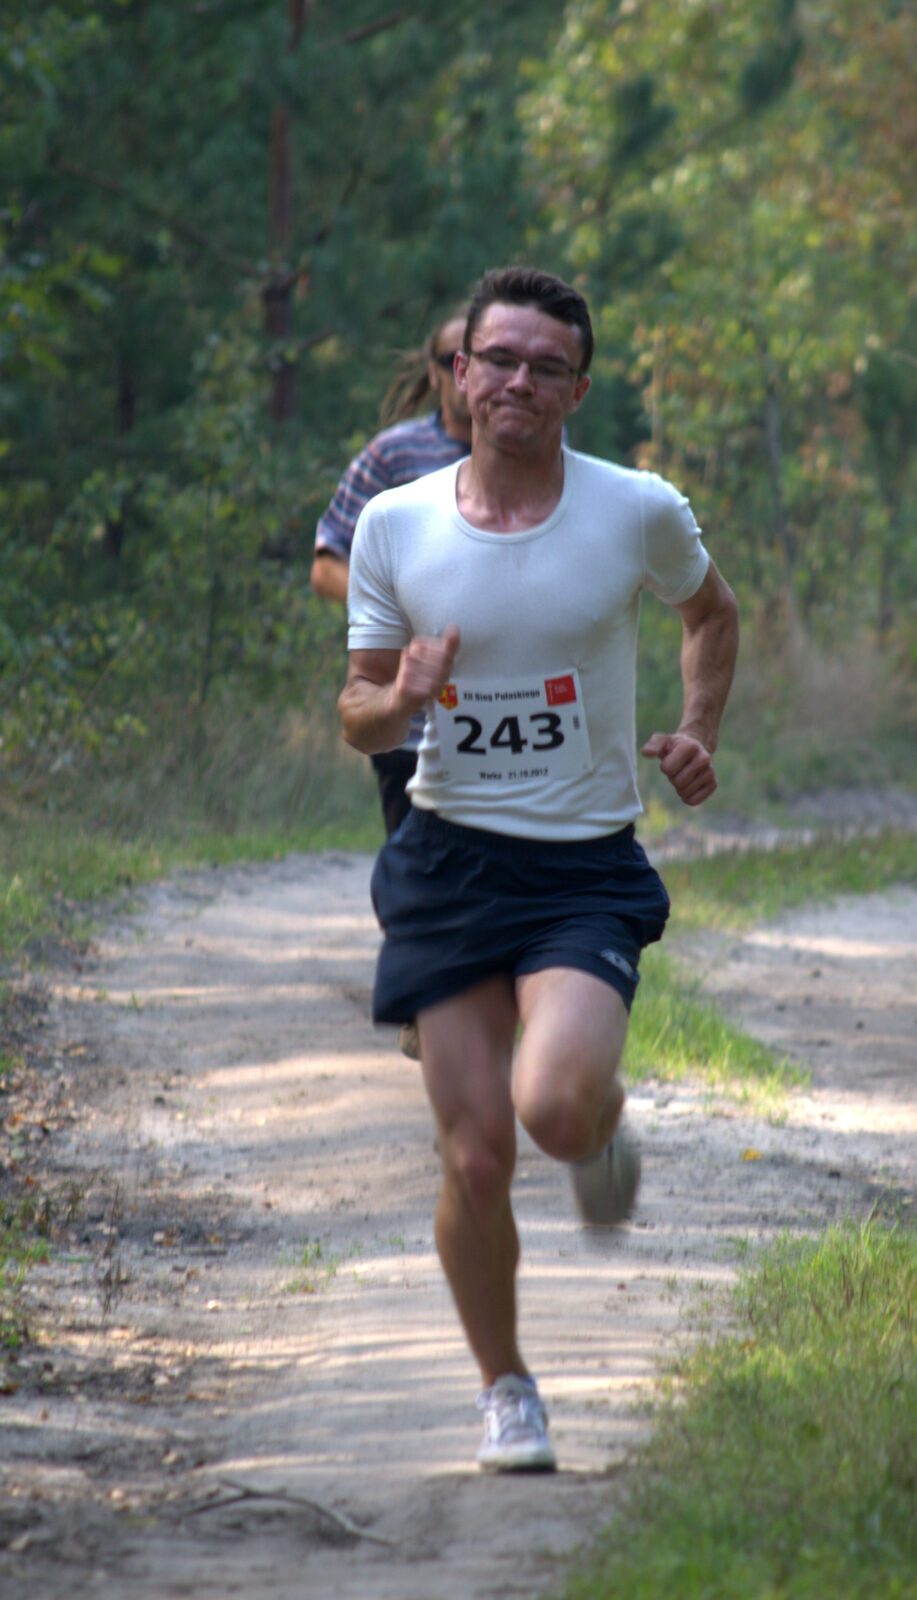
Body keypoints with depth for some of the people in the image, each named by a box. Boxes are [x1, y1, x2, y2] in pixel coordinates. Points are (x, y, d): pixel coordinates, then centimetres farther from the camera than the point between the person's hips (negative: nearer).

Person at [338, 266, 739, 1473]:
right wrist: (402, 697, -17)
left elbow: (711, 614, 17)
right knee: (476, 1159, -3)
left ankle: (605, 1124, 14)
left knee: (554, 1107, -25)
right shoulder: (395, 527, -1)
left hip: (589, 871, -2)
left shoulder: (640, 513, -5)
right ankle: (506, 1391, 21)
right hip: (450, 863, 2)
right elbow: (359, 717, 6)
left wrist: (697, 731, 0)